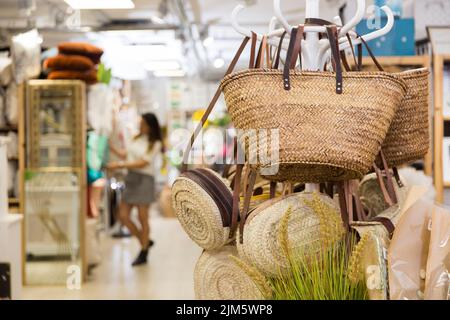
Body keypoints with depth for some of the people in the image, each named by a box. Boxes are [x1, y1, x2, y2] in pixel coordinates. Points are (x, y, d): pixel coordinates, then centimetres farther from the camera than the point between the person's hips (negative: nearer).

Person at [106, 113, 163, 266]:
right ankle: (145, 242, 23)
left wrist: (120, 165, -19)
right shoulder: (137, 138, 9)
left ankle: (143, 254, 14)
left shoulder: (155, 143, -9)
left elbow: (143, 163, -16)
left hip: (144, 180, -6)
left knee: (142, 218, 0)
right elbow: (127, 155, 17)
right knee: (123, 215, 4)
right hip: (131, 178, 6)